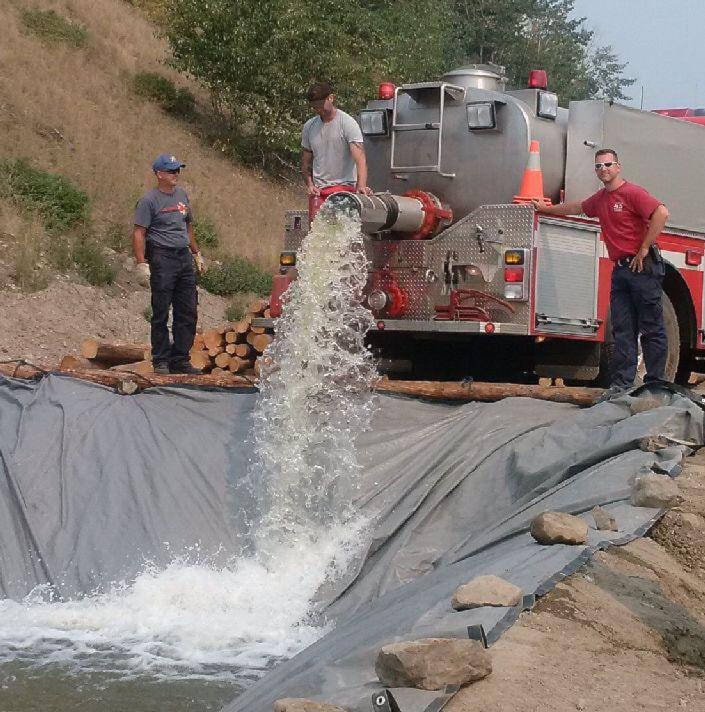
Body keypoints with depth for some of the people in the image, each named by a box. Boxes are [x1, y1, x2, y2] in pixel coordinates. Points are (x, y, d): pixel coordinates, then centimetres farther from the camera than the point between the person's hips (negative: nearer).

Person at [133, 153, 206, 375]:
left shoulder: (182, 195, 14)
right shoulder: (149, 200, -7)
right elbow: (139, 234, -12)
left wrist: (196, 253, 23)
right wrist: (142, 264, -19)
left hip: (184, 257, 7)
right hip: (162, 259, -7)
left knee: (187, 313, 7)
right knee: (161, 314, -2)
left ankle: (180, 360, 14)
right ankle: (161, 362, 4)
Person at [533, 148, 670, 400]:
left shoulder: (632, 193, -9)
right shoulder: (600, 199, 18)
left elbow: (661, 213, -22)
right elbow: (577, 207, 38)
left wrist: (644, 249, -18)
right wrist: (546, 209, 47)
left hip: (642, 267, -8)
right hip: (621, 270, 8)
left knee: (652, 328, -4)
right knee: (622, 330, 3)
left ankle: (656, 384, -3)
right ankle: (621, 384, 2)